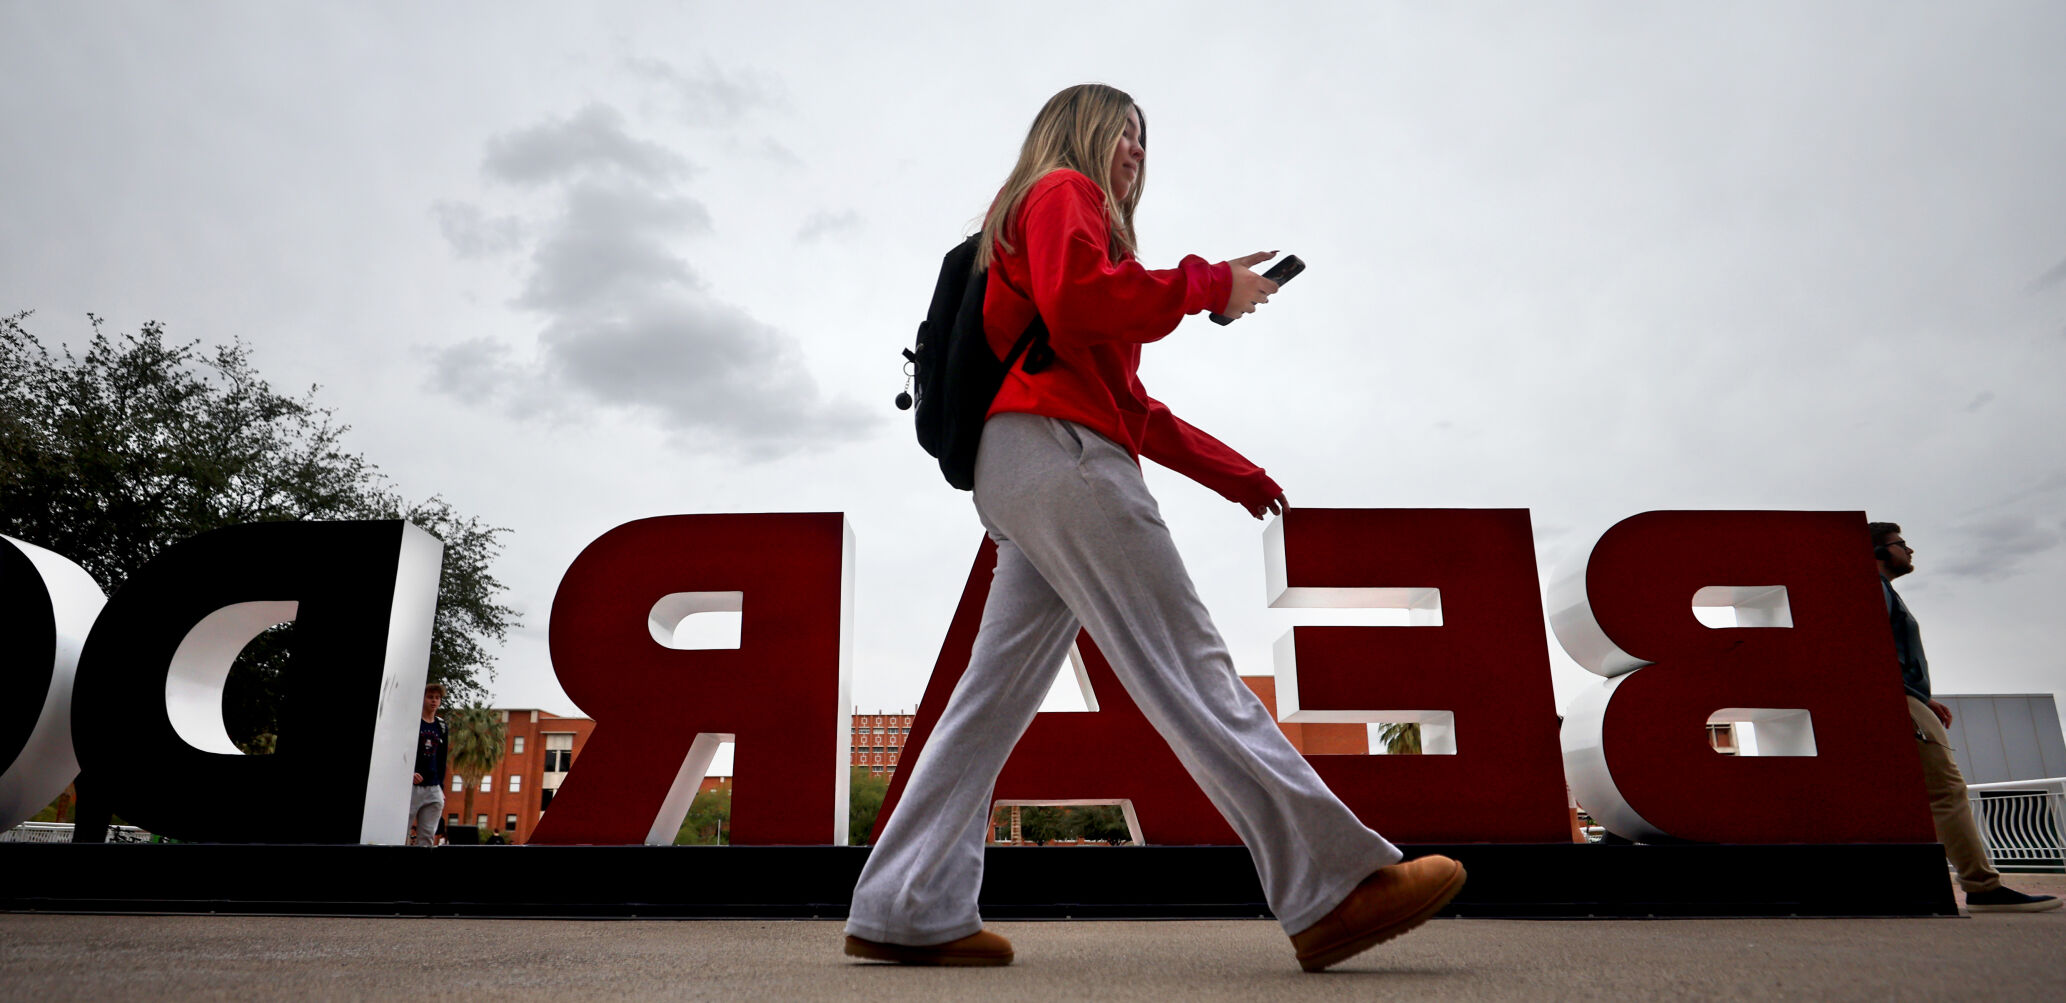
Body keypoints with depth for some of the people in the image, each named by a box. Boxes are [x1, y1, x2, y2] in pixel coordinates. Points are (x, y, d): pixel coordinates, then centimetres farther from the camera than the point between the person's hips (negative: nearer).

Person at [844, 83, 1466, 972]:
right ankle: (1333, 887, -15)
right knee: (1187, 669, -15)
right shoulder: (1063, 191, 8)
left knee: (994, 698, 4)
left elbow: (1130, 407, 30)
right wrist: (1206, 285, -3)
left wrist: (1233, 474, 26)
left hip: (1021, 479, 10)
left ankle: (907, 914, 6)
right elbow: (1075, 301, -16)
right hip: (1053, 449, -10)